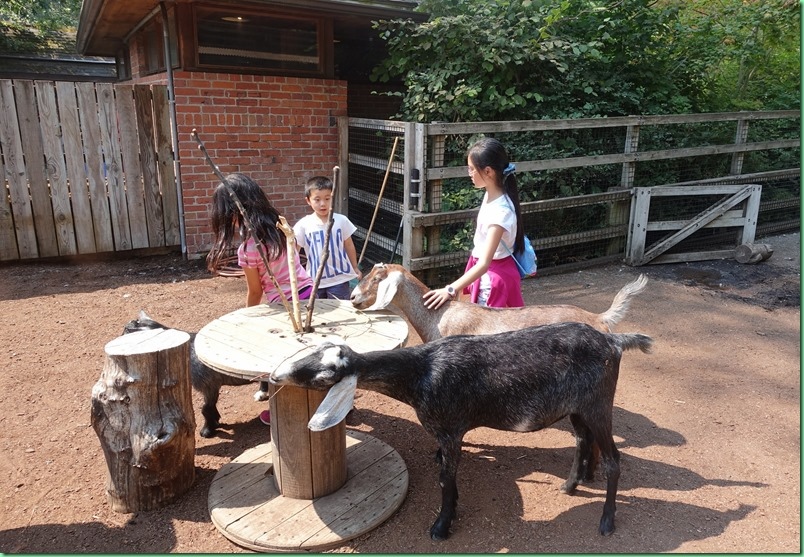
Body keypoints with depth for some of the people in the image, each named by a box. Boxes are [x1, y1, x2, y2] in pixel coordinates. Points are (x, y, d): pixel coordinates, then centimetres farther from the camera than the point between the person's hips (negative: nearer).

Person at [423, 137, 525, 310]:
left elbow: (485, 263, -35)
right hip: (485, 271, 9)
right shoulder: (491, 195, -2)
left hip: (493, 275, -9)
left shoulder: (500, 211, -29)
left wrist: (451, 290, -41)